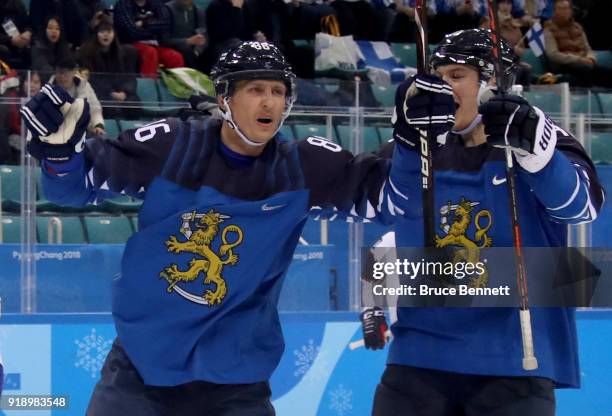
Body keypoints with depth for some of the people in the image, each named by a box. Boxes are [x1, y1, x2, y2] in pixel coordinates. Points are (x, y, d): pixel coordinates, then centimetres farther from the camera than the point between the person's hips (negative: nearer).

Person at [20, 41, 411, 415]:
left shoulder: (302, 168, -5)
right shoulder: (168, 146, -8)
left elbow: (390, 191, -7)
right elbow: (77, 183, -1)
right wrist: (59, 149, -21)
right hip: (140, 366, 0)